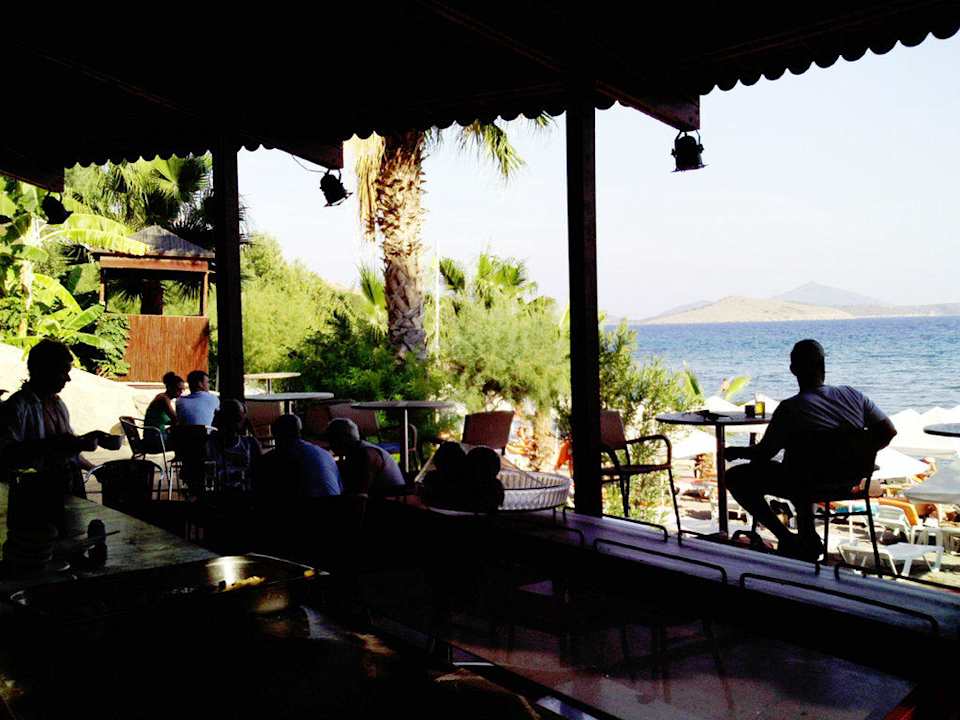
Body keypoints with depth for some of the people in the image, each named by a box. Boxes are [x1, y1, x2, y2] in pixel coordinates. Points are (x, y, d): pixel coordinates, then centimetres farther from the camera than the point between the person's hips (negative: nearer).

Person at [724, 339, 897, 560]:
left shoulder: (790, 409, -21)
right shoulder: (853, 395, -7)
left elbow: (762, 454, -13)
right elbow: (888, 431, 0)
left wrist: (735, 452, 7)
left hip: (805, 486, -6)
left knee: (734, 477, 7)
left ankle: (788, 541, 3)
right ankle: (808, 539, 32)